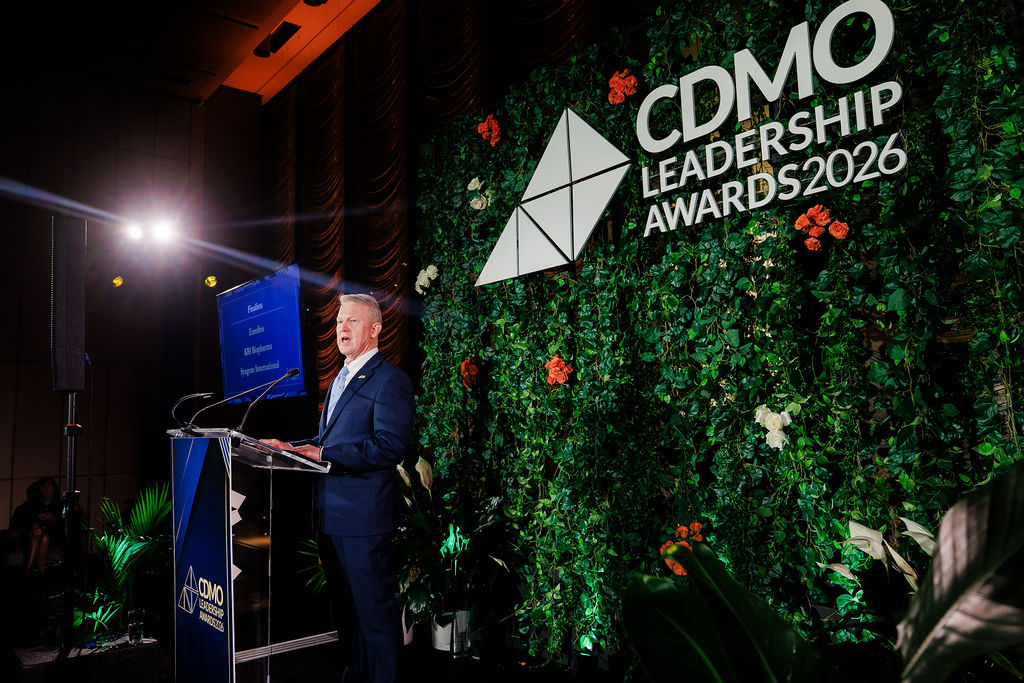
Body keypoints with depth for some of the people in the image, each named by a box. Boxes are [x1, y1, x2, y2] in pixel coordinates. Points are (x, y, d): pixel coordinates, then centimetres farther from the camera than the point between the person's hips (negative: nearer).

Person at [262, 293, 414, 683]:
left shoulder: (390, 380, -12)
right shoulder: (340, 380, 19)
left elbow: (390, 445, -22)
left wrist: (325, 456, -21)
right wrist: (293, 447, 7)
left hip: (362, 515, -9)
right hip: (331, 512, 10)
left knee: (373, 607, 2)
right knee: (345, 605, 20)